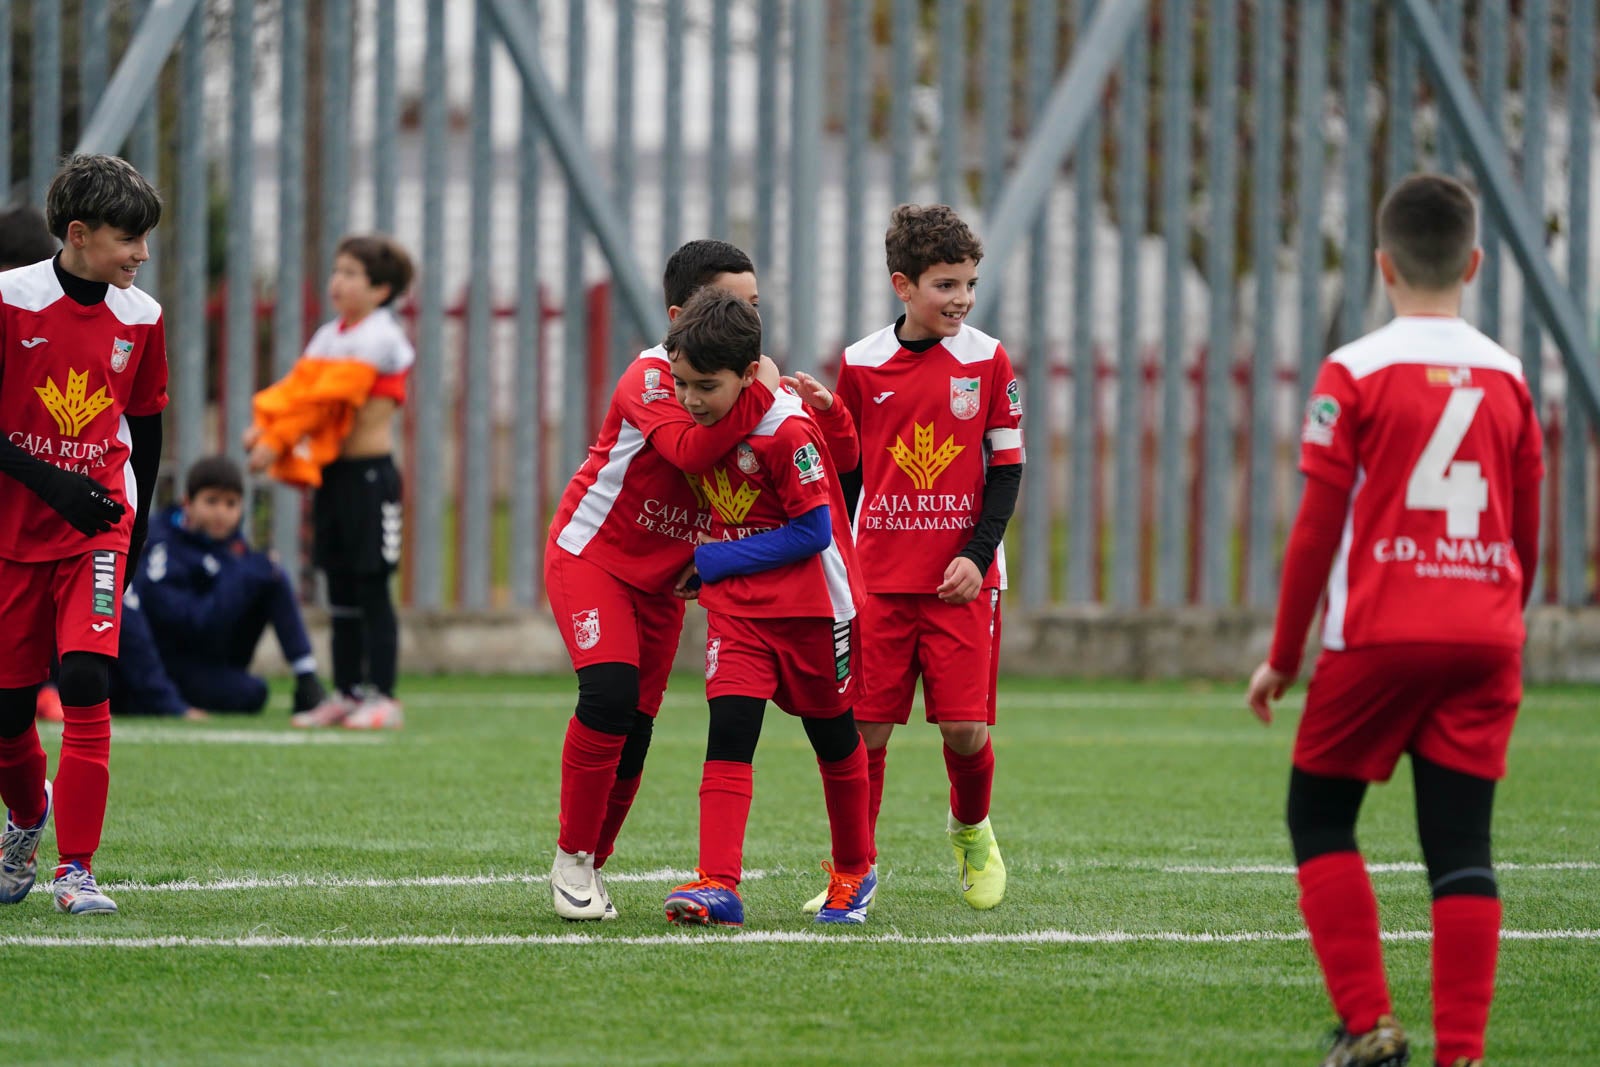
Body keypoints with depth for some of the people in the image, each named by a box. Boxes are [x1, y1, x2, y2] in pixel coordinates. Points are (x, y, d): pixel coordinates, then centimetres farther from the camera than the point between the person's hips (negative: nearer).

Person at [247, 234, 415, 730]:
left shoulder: (379, 337, -12)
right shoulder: (329, 335, 15)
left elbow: (328, 395, -18)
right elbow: (297, 387, 9)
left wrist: (278, 441, -21)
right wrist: (263, 425, -10)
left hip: (369, 471, -8)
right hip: (331, 473, 8)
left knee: (370, 587, -7)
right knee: (340, 589, 10)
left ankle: (382, 696, -5)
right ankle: (346, 693, 15)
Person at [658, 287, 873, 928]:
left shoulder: (787, 431, -23)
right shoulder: (706, 420, -2)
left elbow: (813, 533, -22)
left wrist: (715, 561, -18)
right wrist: (709, 568, 3)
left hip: (812, 608, -5)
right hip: (736, 608, 5)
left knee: (834, 740, 13)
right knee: (728, 737, -12)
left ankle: (853, 873, 33)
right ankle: (719, 886, -20)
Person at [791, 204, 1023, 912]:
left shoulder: (987, 360, 0)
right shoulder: (861, 364, 2)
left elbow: (1006, 468, 3)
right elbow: (844, 475, 11)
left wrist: (977, 554, -8)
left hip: (962, 579, -1)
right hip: (880, 577, 1)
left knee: (965, 729, -5)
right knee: (866, 727, -2)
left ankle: (971, 831, 25)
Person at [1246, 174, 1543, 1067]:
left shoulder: (1356, 373, -4)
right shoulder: (1507, 378, 8)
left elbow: (1318, 529, -4)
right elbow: (1527, 533, 15)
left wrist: (1283, 656, 5)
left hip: (1379, 635, -3)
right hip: (1485, 641, 3)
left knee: (1319, 816, 11)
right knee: (1462, 844, 3)